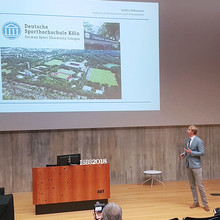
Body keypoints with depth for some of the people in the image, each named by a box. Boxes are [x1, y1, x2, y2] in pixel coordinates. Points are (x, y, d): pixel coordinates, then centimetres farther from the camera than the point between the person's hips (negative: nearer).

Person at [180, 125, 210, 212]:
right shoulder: (187, 140, 10)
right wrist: (184, 153, 0)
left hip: (196, 165, -7)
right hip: (188, 165, 7)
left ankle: (205, 204, 6)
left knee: (200, 185, -4)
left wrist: (191, 152, -21)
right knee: (192, 185, 12)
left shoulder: (199, 141, -12)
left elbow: (202, 153, -14)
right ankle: (196, 202, 22)